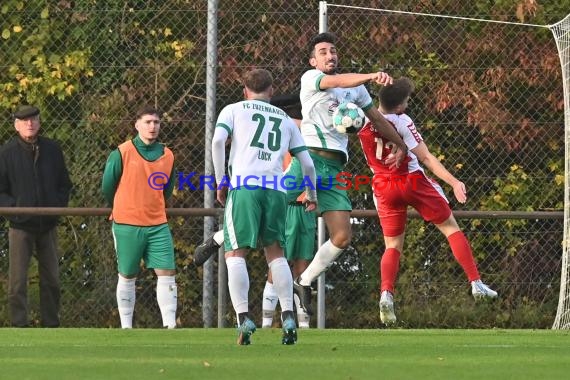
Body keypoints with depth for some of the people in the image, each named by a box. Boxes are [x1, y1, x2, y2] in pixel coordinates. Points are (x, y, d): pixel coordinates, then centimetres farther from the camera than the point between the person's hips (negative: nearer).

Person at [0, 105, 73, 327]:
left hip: (48, 225, 3)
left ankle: (51, 325, 18)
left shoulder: (52, 150, 6)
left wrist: (59, 206, -1)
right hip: (20, 227, -3)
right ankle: (19, 326, -2)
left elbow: (64, 184, 15)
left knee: (51, 279, 9)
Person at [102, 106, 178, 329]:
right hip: (127, 226, -3)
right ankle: (126, 326, 11)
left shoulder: (167, 156, 7)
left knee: (167, 273, -5)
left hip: (157, 225, 3)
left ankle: (170, 324, -5)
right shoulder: (122, 153, -5)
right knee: (127, 276, 4)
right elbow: (107, 187, 4)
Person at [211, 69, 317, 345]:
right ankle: (287, 316, -1)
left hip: (244, 185, -3)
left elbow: (218, 141, -3)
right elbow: (307, 163, 22)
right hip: (276, 189, 3)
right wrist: (312, 196, 36)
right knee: (275, 253, 14)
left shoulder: (233, 110, 16)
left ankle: (243, 317, -17)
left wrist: (221, 182, 2)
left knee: (235, 253, -2)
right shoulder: (286, 120, 24)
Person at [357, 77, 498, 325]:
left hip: (383, 188, 4)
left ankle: (386, 292, -16)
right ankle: (476, 283, 7)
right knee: (450, 227, 10)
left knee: (393, 246, 10)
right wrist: (454, 182, -18)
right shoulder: (401, 122, -16)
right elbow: (426, 158, -17)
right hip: (412, 181, -4)